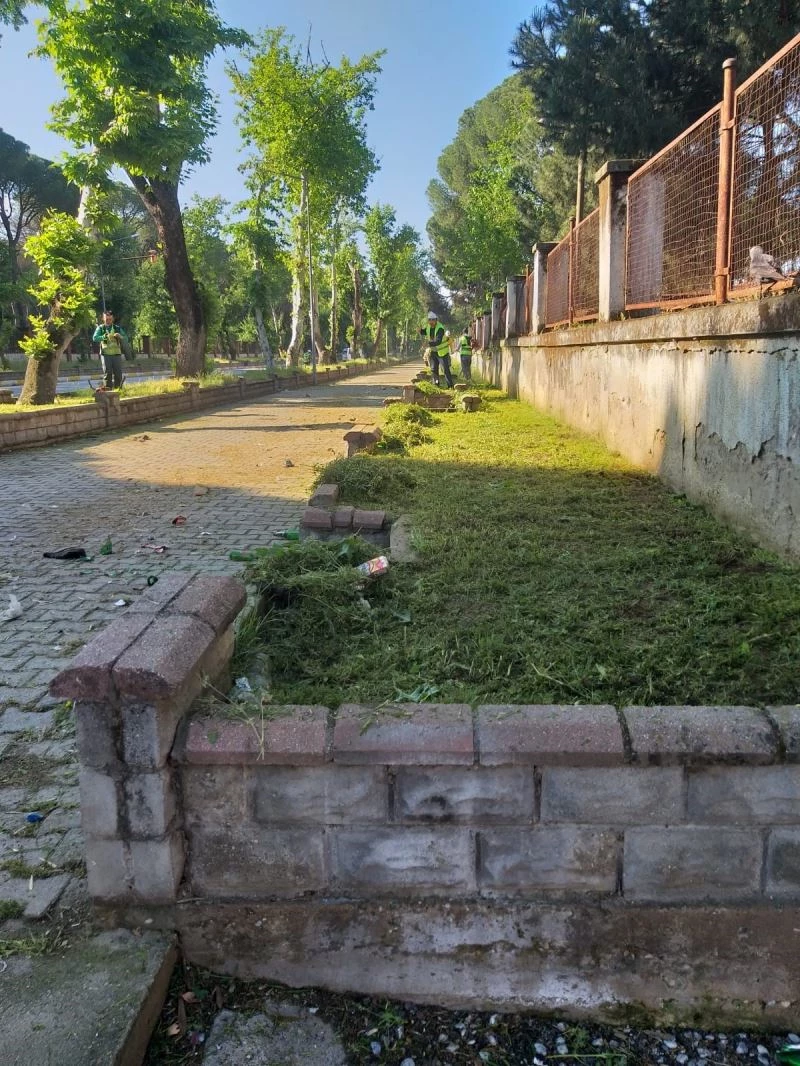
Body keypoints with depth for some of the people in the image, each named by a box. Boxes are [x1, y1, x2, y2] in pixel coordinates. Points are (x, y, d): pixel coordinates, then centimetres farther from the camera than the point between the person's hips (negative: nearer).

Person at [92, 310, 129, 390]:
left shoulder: (117, 328, 11)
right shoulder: (100, 328, 6)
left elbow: (126, 339, 6)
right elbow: (95, 338, -9)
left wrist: (120, 336, -15)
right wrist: (104, 337, -25)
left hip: (116, 354, 2)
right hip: (106, 354, -2)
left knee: (118, 373, 1)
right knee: (107, 373, -5)